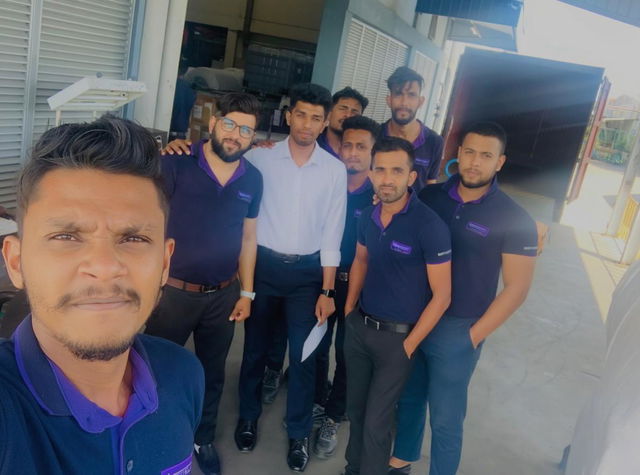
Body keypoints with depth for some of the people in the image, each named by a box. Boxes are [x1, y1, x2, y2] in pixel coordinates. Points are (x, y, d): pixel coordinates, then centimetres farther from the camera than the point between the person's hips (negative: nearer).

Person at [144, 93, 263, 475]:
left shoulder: (253, 178, 0)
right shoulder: (176, 163, -12)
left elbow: (248, 236, 7)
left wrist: (246, 292, 8)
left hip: (223, 295, 4)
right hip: (173, 291, -3)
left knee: (213, 373, 20)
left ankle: (204, 439, 42)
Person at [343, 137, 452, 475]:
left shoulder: (430, 226, -20)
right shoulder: (368, 217, -1)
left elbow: (441, 295, -15)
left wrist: (409, 345, -12)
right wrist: (348, 311, 11)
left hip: (397, 336, -6)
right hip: (358, 327, 6)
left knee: (376, 423, 4)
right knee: (355, 409, 19)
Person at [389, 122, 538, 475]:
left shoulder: (514, 219, -11)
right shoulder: (429, 197, -2)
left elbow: (517, 287, -9)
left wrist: (474, 335, -10)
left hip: (457, 331, -4)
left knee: (445, 418, 8)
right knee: (408, 398, 21)